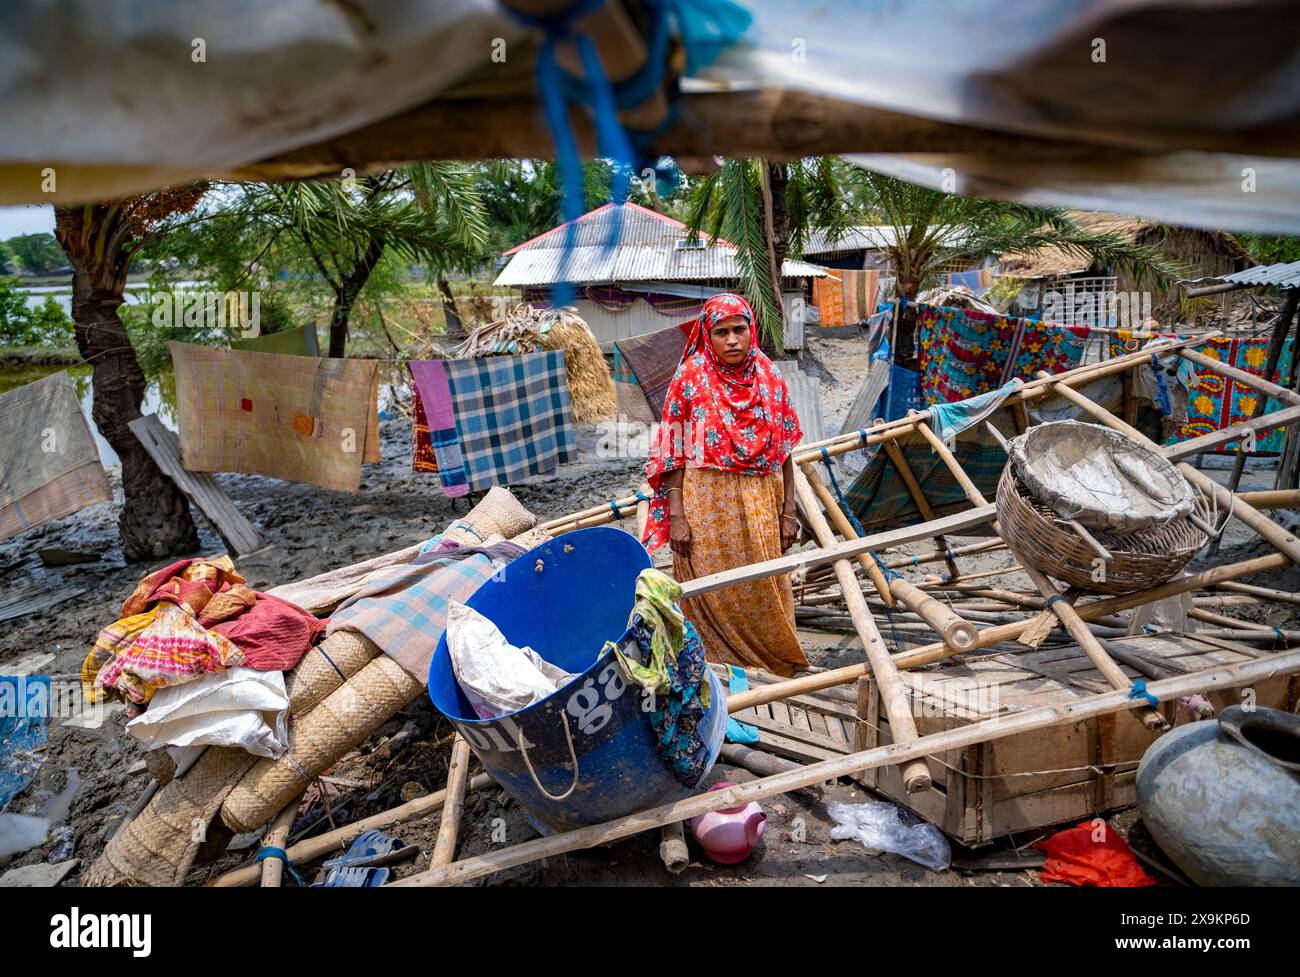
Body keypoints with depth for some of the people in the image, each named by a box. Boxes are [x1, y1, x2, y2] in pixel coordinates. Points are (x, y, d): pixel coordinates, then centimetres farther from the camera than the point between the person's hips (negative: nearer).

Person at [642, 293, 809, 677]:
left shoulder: (769, 377, 5)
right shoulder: (689, 378, -3)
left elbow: (784, 451, 7)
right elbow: (673, 453, -4)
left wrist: (788, 512, 3)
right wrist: (676, 516, -10)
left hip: (760, 506, 3)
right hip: (707, 503, -2)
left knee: (764, 589, 8)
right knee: (712, 591, 3)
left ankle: (774, 666, 26)